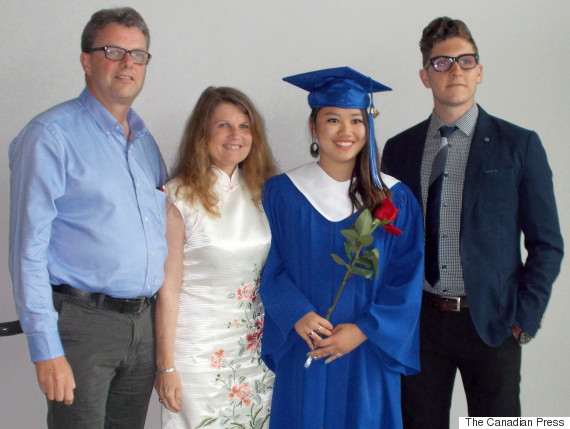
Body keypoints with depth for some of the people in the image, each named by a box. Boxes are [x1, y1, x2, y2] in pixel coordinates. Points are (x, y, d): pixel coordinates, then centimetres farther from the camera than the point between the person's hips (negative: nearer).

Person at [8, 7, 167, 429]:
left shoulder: (145, 140, 13)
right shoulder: (52, 135, -8)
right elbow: (28, 249, -12)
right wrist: (46, 347, -16)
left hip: (144, 323, 6)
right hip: (83, 321, -6)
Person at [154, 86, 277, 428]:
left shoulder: (262, 192, 5)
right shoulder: (179, 197, -9)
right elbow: (168, 288, -9)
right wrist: (166, 366, -8)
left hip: (257, 346, 4)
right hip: (200, 348, -4)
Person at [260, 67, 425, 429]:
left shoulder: (396, 199, 0)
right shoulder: (282, 193, 0)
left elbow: (407, 280, -3)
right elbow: (271, 270, -1)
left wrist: (362, 330, -12)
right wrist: (297, 315, -17)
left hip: (368, 355, 1)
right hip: (302, 354, 0)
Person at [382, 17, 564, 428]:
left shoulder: (519, 145, -2)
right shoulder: (399, 149, 5)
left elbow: (547, 243, -1)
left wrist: (524, 319, -6)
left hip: (492, 322, -2)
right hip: (418, 320, 2)